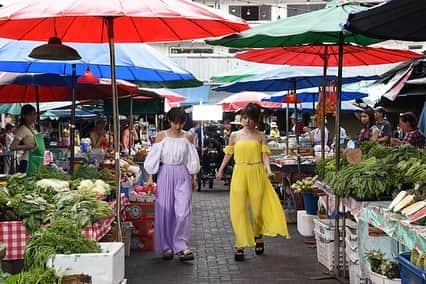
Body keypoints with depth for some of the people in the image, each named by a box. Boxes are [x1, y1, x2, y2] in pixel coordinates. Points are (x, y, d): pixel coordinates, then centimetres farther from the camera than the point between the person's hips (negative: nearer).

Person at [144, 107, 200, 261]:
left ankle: (181, 246, -3)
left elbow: (192, 159, 12)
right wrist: (150, 177, -2)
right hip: (165, 174, -1)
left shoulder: (188, 137, 5)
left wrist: (193, 178, 12)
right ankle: (166, 246, 14)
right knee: (164, 210, 3)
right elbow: (153, 157, 2)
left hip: (183, 175, 1)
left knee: (183, 210, -8)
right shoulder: (161, 136, 0)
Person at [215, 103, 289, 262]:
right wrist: (220, 171, 18)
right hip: (239, 173, 0)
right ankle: (240, 245, 1)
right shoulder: (235, 136, 7)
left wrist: (268, 169, -16)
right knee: (238, 209, -4)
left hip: (256, 174, 0)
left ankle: (257, 235, 34)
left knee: (258, 207, 6)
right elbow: (228, 154, 15)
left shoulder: (260, 136, 6)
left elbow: (264, 154, 0)